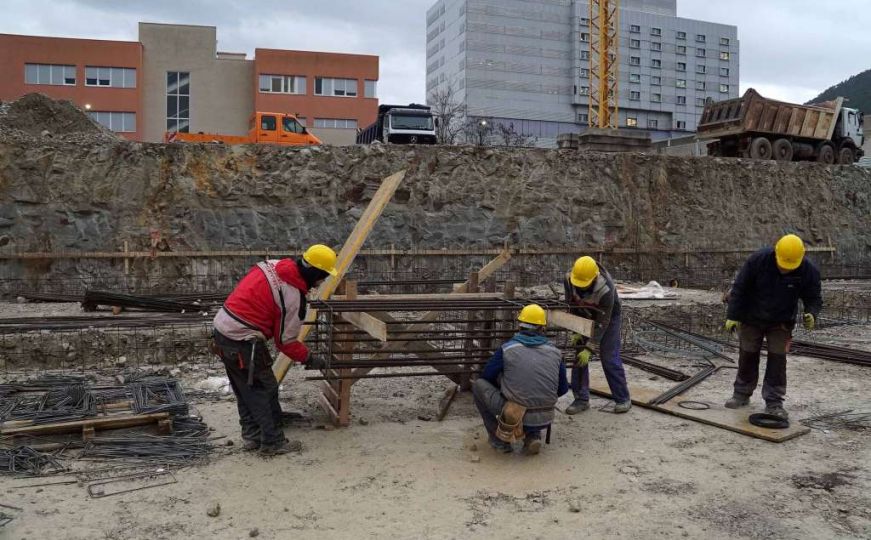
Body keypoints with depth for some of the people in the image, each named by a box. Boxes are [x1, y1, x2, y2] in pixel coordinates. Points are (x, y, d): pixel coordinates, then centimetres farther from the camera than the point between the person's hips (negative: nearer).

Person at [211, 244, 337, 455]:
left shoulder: (271, 265, 4)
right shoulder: (294, 298, -17)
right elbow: (285, 341, -10)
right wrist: (309, 359, 4)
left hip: (222, 328, 9)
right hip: (242, 343, -9)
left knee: (245, 388, 20)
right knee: (265, 391, 5)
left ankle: (251, 436, 32)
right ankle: (273, 442, 14)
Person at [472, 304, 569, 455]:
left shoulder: (507, 348, -3)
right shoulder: (555, 352, 5)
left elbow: (486, 377, 8)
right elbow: (563, 389, 14)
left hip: (514, 417, -4)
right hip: (544, 421, 4)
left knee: (478, 384, 15)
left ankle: (499, 440, 14)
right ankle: (533, 436, 12)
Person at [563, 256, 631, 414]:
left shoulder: (605, 289, -38)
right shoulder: (569, 279, -25)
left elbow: (602, 323, -32)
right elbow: (571, 306, -9)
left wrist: (589, 349, -32)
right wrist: (576, 331, -13)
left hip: (608, 318, -4)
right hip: (584, 317, 5)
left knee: (609, 358, -8)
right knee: (578, 356, -2)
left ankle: (623, 399, 7)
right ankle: (581, 399, 7)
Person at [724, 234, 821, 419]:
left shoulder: (808, 271, -21)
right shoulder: (758, 260, -25)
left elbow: (813, 298, -8)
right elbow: (740, 288, -15)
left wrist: (811, 314, -30)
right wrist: (732, 316, -15)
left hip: (781, 323, 0)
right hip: (751, 319, 0)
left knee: (777, 359, -2)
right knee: (747, 356, 10)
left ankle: (774, 402, 7)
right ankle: (742, 394, 26)